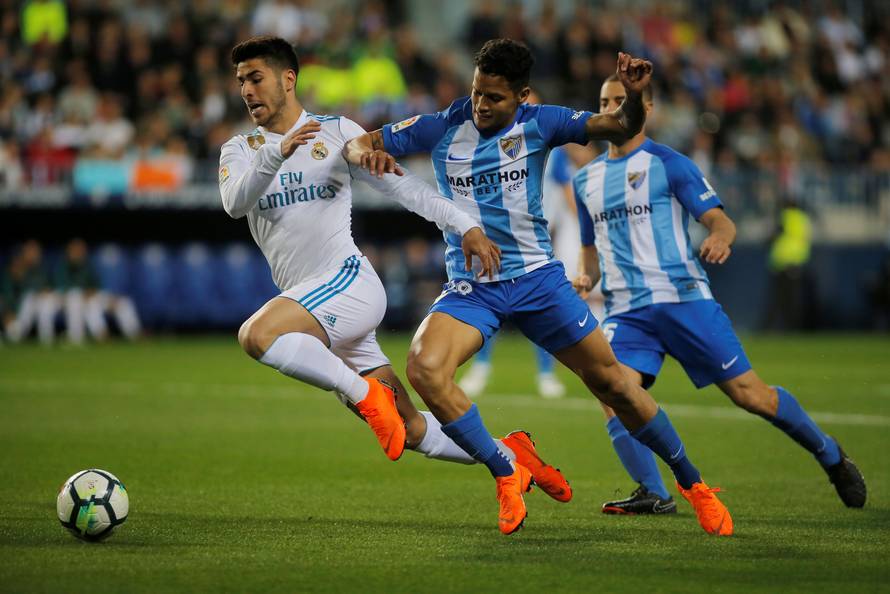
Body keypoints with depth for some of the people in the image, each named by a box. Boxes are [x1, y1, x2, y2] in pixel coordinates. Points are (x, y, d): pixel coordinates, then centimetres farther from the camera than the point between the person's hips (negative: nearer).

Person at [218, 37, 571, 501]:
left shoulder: (336, 132, 4)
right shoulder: (240, 151, 13)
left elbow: (400, 184, 4)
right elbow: (235, 203, -8)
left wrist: (465, 225, -6)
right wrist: (276, 154, -26)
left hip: (348, 281, -5)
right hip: (307, 305, 5)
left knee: (256, 336, -33)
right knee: (411, 431, 6)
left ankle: (364, 392, -19)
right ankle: (507, 453, 24)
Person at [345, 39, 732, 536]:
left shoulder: (538, 123, -5)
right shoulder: (442, 127, -4)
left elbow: (621, 129, -9)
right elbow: (358, 144, 2)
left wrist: (635, 97, -31)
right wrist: (365, 152, -22)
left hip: (537, 277, 0)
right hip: (470, 286, 0)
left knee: (611, 382, 1)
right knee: (424, 368, -27)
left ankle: (691, 482, 19)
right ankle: (507, 475, -11)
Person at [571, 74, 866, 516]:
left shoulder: (668, 163, 0)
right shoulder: (586, 180, 15)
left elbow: (719, 220, -5)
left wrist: (719, 238, -29)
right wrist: (586, 277, 5)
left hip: (682, 297, -4)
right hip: (625, 309, 4)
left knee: (749, 393, -4)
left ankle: (829, 454, 19)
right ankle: (654, 495, -12)